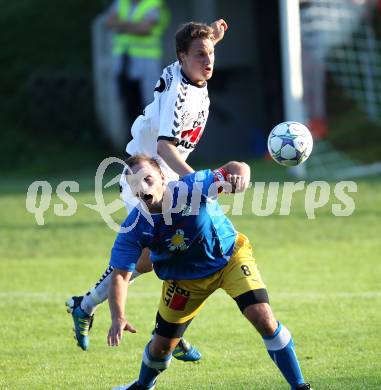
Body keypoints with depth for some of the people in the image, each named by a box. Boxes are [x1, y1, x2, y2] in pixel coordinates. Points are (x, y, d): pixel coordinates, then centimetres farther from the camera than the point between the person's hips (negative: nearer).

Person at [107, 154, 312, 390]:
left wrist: (240, 174, -44)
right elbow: (120, 275, -24)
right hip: (185, 278, 2)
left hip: (230, 255, -2)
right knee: (163, 345, 8)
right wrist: (118, 317, -40)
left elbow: (236, 168, -18)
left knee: (264, 319, -20)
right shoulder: (135, 227, -26)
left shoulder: (193, 187, -31)